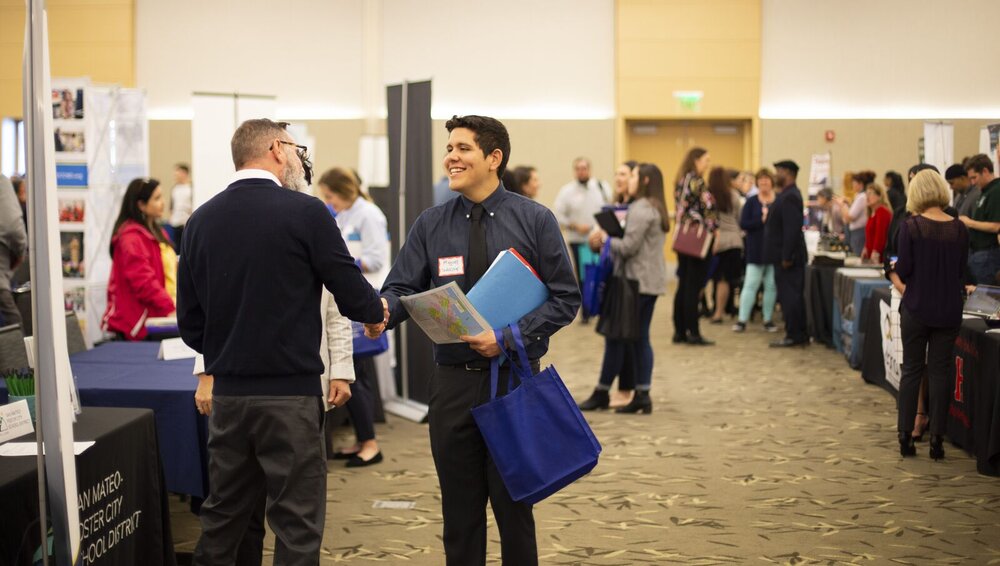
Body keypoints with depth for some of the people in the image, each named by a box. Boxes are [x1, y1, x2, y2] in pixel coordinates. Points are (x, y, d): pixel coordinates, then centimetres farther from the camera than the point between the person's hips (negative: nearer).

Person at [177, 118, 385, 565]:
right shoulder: (305, 212, -10)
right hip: (290, 393, -5)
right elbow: (352, 296, -7)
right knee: (296, 522, 3)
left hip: (227, 393, 5)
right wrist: (377, 311, 15)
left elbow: (190, 322, 7)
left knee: (223, 515, 17)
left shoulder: (201, 221, 5)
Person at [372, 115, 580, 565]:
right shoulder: (431, 225, 5)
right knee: (459, 511, 10)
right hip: (453, 381, 2)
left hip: (515, 380, -2)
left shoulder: (534, 220, -2)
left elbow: (565, 299, -4)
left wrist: (508, 338, -16)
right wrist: (383, 310, -24)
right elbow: (402, 287, 0)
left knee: (514, 505, 6)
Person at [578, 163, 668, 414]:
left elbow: (629, 247, -19)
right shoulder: (657, 209, 16)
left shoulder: (641, 209, -14)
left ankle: (602, 393, 7)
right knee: (640, 338, 9)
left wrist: (607, 238, -3)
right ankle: (642, 395, 6)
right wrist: (612, 237, 7)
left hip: (636, 281, -9)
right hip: (651, 281, 10)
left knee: (616, 336, -1)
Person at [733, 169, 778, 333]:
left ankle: (768, 320, 16)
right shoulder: (751, 202, 3)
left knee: (771, 285, 6)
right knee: (750, 284, -3)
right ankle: (742, 320, -2)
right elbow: (743, 223, -5)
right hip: (756, 250, -1)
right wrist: (761, 220, -17)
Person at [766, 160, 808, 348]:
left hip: (788, 257, -10)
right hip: (785, 256, 10)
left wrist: (786, 257, -23)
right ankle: (798, 335, 18)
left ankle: (794, 336, -3)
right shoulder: (787, 195, 15)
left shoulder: (790, 197, -17)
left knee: (789, 296, -6)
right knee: (791, 296, 13)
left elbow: (792, 229, -23)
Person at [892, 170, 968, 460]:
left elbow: (903, 270, -11)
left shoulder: (910, 226, -11)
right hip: (949, 310, 2)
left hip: (917, 308, -2)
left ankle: (906, 436, 11)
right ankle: (937, 438, 8)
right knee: (941, 371, 8)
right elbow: (960, 271, 7)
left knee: (912, 370, 9)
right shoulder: (959, 229, -2)